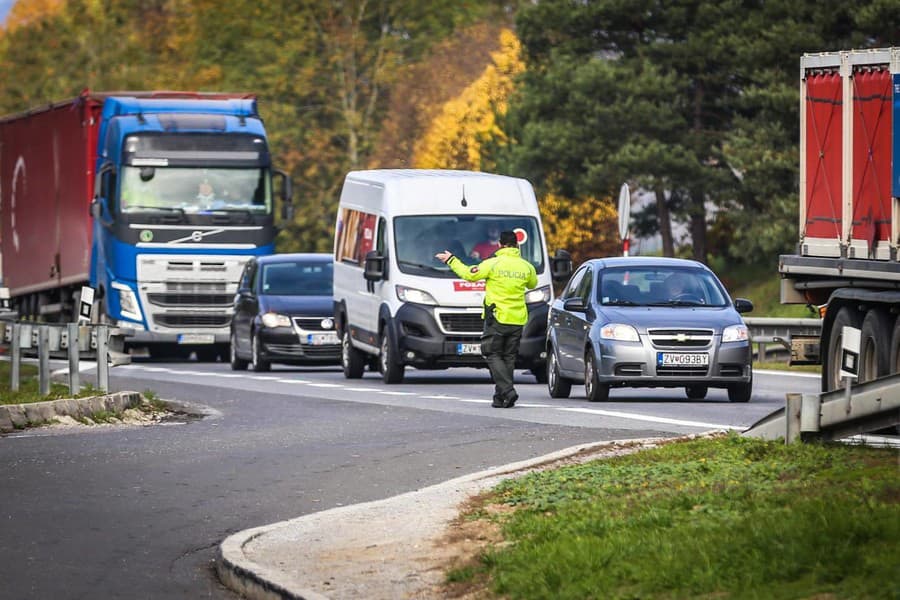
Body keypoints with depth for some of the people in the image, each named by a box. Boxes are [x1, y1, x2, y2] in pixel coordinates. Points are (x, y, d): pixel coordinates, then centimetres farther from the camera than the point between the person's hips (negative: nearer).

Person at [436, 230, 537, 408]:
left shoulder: (493, 264, -10)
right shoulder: (527, 267, 3)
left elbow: (469, 274, -4)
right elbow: (533, 284, 23)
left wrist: (451, 260, 10)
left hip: (497, 318, -4)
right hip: (517, 320, 4)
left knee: (493, 355, 1)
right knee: (509, 357, 13)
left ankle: (507, 391, -16)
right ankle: (501, 397, 14)